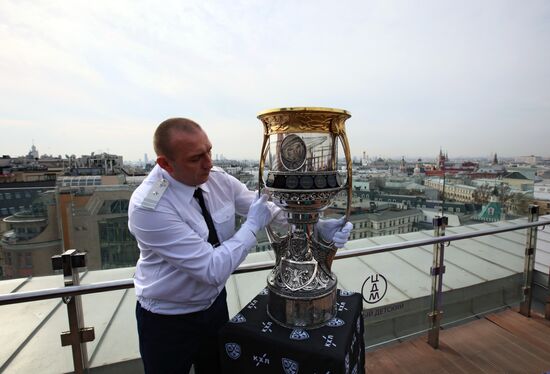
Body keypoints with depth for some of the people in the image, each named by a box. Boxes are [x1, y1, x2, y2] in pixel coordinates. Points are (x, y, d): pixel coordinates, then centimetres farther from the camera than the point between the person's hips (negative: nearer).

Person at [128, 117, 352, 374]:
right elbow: (212, 269, -31)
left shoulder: (219, 180, -13)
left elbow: (271, 210, -10)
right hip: (167, 320, -5)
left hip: (215, 303, 5)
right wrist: (252, 225, -25)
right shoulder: (148, 207, -30)